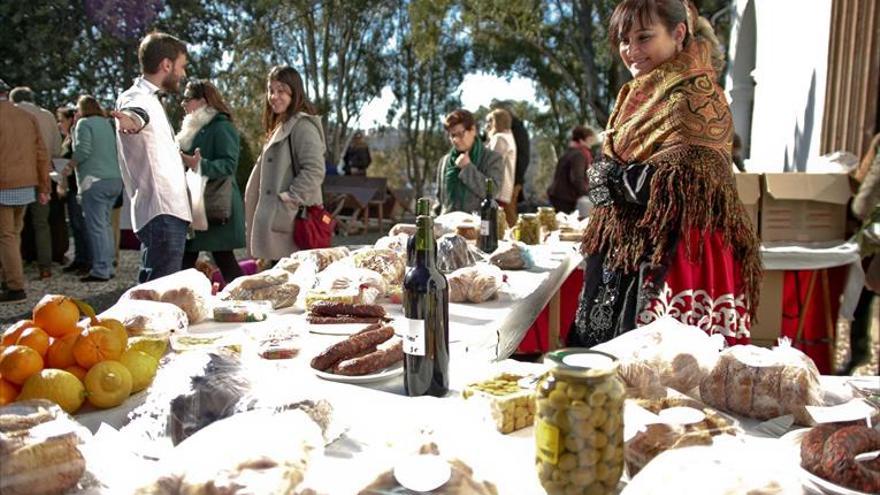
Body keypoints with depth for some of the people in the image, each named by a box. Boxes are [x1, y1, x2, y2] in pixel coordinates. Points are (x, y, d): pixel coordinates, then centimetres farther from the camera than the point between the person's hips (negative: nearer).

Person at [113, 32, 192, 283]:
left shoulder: (151, 99, 22)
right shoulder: (137, 97, -9)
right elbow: (136, 112, -35)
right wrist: (132, 120, -58)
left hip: (169, 211, 10)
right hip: (162, 215, -10)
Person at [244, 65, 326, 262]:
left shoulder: (302, 125, -8)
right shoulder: (280, 128, 22)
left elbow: (314, 171, -18)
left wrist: (289, 198, -17)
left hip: (293, 222, -10)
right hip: (276, 220, 10)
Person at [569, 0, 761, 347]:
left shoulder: (696, 97, -10)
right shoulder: (643, 95, 16)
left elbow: (681, 184, -21)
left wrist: (604, 175, -10)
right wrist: (606, 174, -1)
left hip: (674, 256, -9)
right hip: (625, 251, 9)